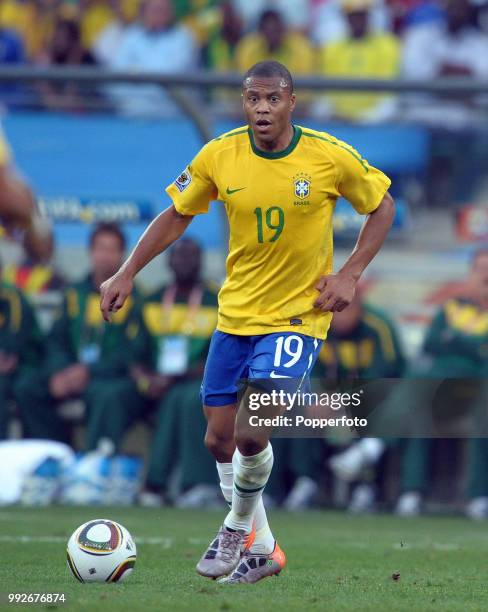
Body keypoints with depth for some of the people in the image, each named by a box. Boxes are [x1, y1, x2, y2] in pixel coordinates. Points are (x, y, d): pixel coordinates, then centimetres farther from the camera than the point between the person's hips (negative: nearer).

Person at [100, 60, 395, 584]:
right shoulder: (219, 156, -7)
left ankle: (238, 527, 13)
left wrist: (349, 275, -8)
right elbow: (177, 215, 7)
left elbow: (381, 206, 2)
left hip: (298, 318, -4)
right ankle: (261, 550, 26)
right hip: (234, 317, 4)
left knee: (251, 434, -17)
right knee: (220, 438, 5)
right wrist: (127, 273, -1)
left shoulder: (331, 157, -13)